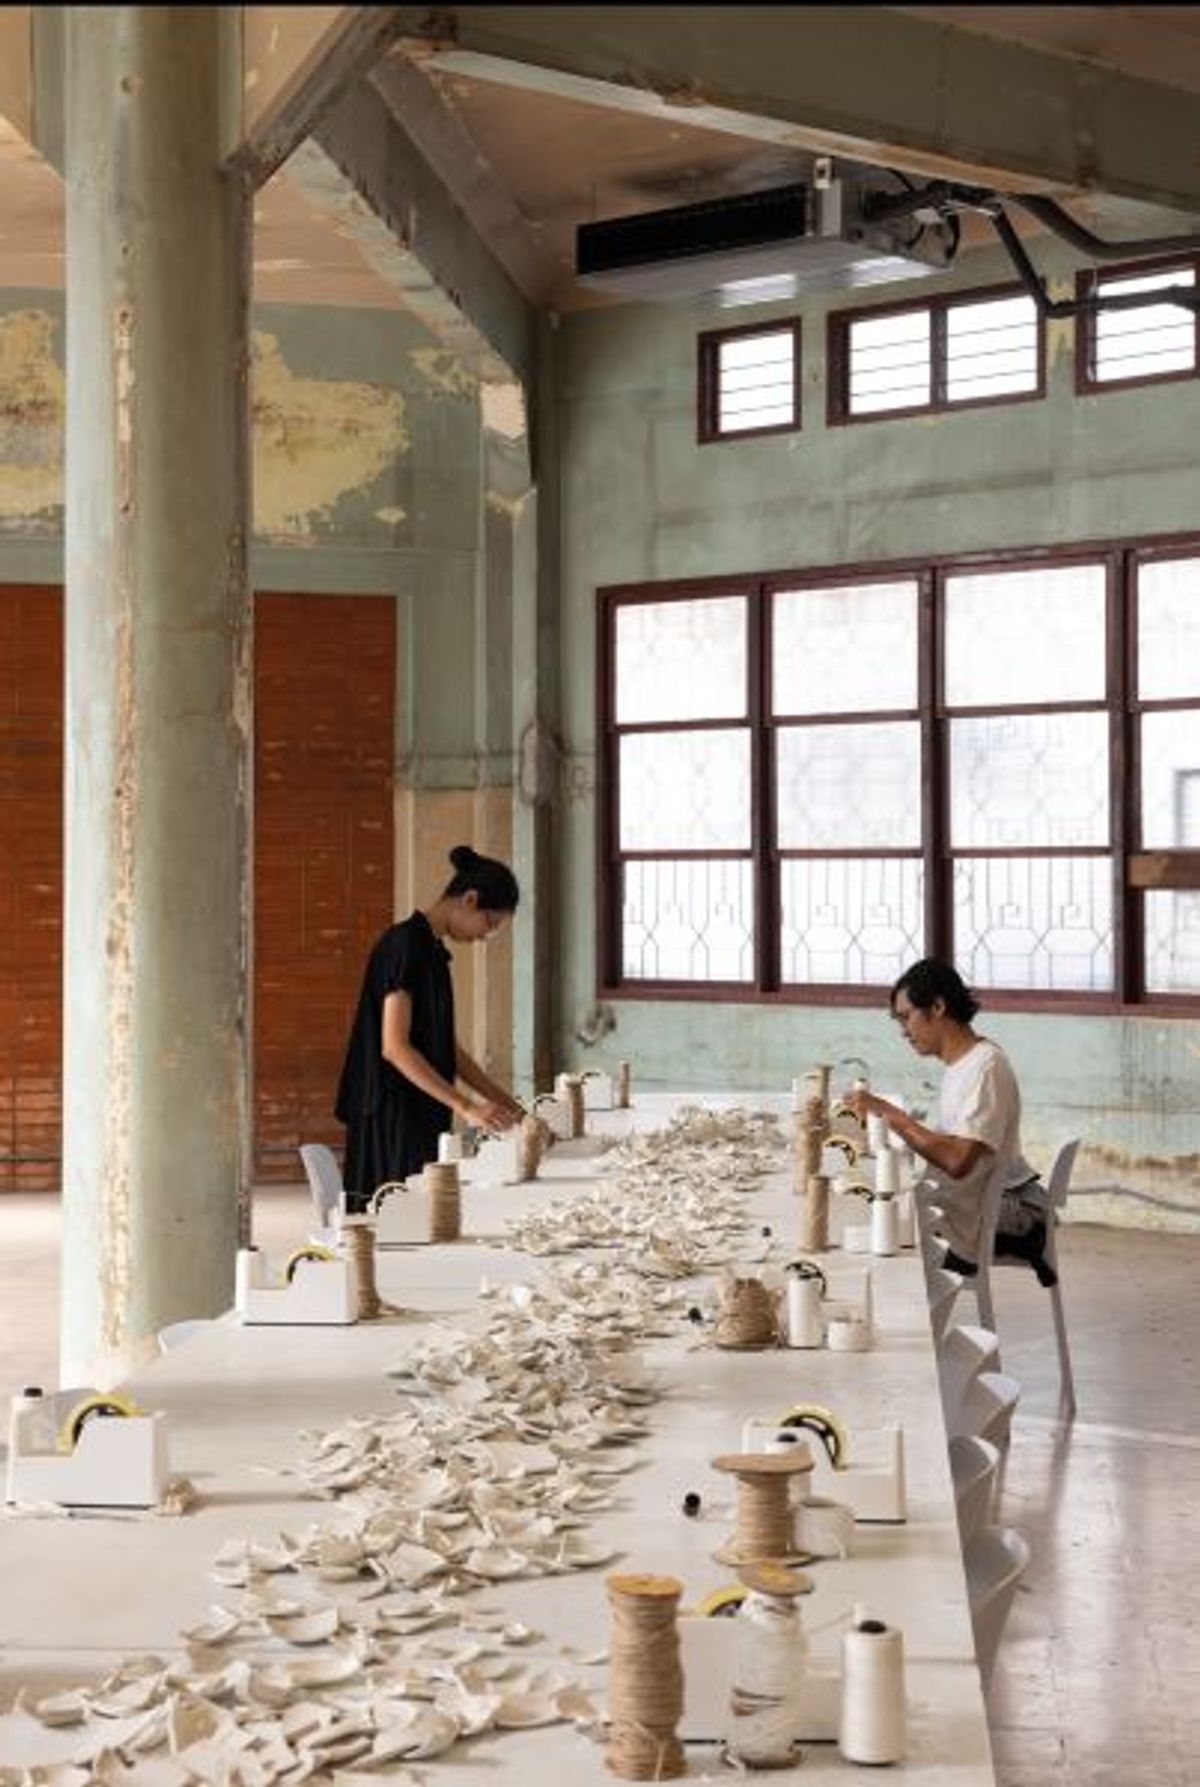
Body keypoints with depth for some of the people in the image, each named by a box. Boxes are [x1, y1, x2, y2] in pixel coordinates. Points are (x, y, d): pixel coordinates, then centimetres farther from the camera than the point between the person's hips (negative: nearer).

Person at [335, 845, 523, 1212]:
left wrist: (503, 1101, 12)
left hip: (422, 1117, 9)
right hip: (394, 1117, -9)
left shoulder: (433, 950, 15)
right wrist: (465, 1106, -22)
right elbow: (394, 1047, -20)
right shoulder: (406, 945, -13)